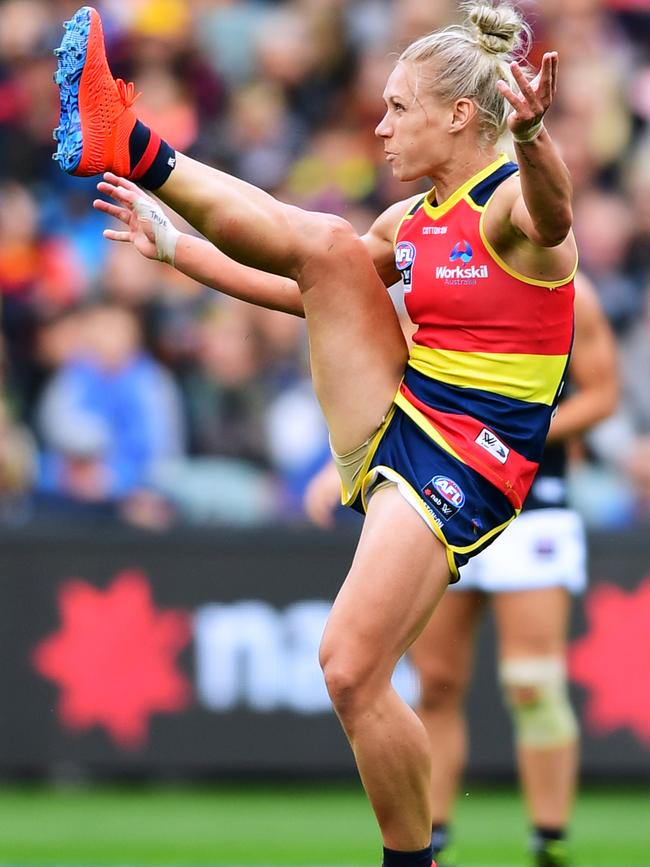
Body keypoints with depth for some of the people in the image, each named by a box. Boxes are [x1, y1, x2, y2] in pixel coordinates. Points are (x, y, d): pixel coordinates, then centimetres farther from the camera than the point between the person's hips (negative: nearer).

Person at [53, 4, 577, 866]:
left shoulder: (513, 205, -12)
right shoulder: (410, 222, 13)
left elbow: (550, 213, -39)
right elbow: (304, 295, 28)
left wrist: (531, 137, -62)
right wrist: (175, 246, 26)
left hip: (464, 464, -7)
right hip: (390, 420, 7)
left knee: (352, 672, -17)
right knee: (328, 245, -11)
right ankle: (125, 146, -15)